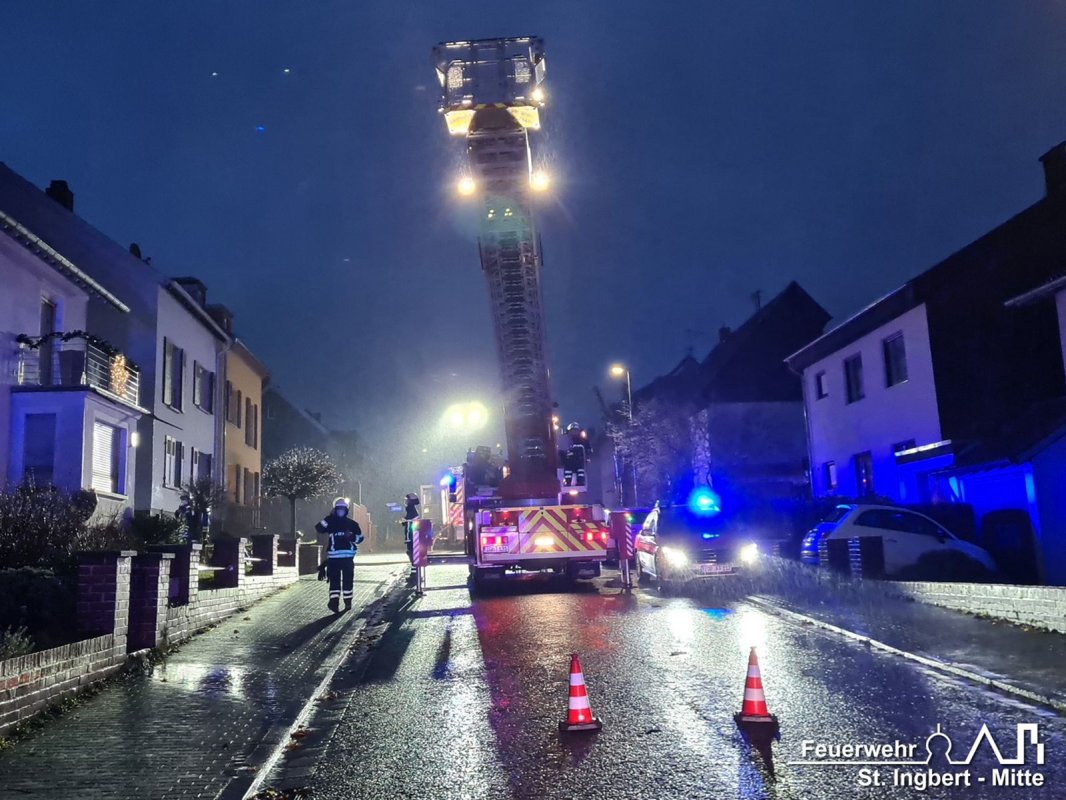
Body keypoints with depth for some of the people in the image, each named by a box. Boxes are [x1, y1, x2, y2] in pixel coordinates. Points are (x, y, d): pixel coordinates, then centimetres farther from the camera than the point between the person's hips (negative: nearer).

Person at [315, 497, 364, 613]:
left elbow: (360, 538, 9)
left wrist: (351, 536, -11)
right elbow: (319, 529, -11)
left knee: (348, 580, 6)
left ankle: (348, 602, 15)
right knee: (334, 580, -6)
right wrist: (329, 517, -17)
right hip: (333, 557, -1)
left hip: (348, 556, 1)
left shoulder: (352, 523, 8)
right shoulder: (330, 523, 7)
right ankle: (334, 602, -11)